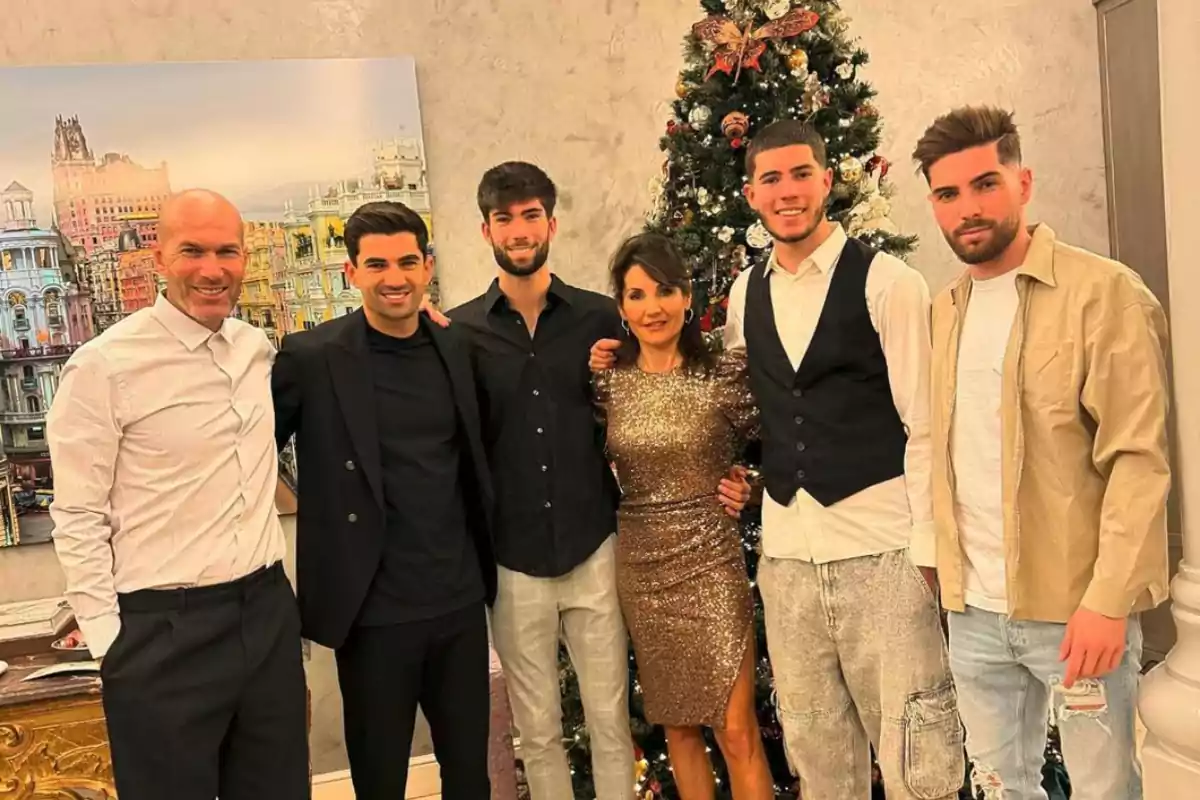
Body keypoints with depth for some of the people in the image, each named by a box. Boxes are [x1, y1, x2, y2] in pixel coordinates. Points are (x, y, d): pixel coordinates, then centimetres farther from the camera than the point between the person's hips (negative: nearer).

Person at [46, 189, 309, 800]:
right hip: (164, 632, -5)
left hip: (268, 611, 5)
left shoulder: (258, 349, 5)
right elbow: (77, 518, -9)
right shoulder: (103, 366, -12)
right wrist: (110, 642, -9)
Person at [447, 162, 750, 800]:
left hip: (594, 550, 0)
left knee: (611, 722, 10)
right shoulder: (460, 331, 0)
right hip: (511, 563, 0)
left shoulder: (600, 317, 1)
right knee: (537, 730, 14)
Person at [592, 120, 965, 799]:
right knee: (813, 744, 17)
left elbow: (924, 426, -8)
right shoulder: (745, 294, 10)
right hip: (786, 546, 5)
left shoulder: (887, 283, -6)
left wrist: (928, 547, -11)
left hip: (880, 543, -5)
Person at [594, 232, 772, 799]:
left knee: (735, 728, -1)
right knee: (677, 725, 16)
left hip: (710, 560, -3)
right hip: (640, 565, 3)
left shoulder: (726, 374, -7)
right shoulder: (608, 381, 1)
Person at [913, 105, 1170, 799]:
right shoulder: (946, 309, 9)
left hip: (1076, 608, -5)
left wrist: (1107, 601, -20)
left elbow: (1138, 458, -15)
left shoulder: (1104, 293, -10)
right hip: (973, 610, 5)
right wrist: (942, 568, 6)